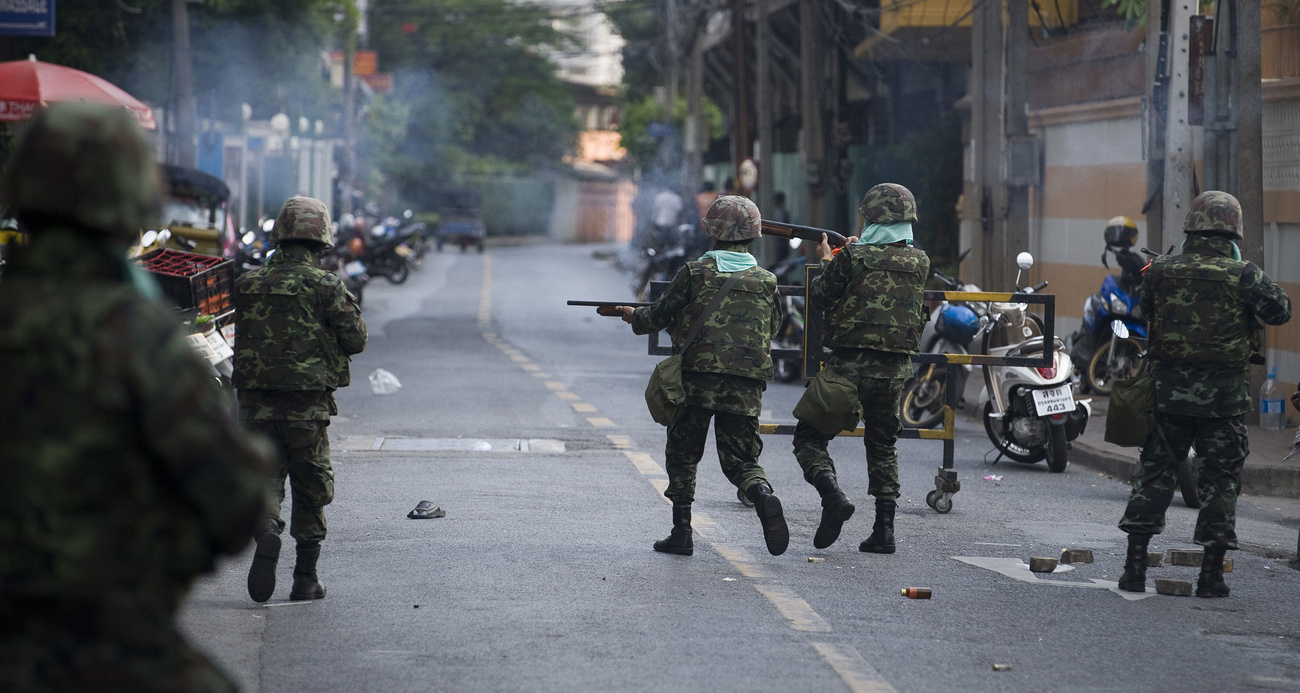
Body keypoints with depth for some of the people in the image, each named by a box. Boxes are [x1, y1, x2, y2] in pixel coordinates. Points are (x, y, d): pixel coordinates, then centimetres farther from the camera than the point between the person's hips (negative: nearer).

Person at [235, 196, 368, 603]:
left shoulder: (248, 284, 4)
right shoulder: (325, 286, -8)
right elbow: (355, 340, -4)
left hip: (256, 400, 2)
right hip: (307, 401, -2)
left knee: (265, 473, 9)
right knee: (311, 486, 10)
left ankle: (266, 528, -22)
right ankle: (306, 578, 13)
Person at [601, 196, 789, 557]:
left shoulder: (695, 273, -2)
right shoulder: (766, 281, 7)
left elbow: (659, 316, 5)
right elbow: (771, 328, 20)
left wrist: (633, 315, 27)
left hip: (698, 376, -2)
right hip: (746, 384, 2)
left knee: (682, 455, 13)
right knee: (740, 458, 10)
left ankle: (682, 533, 9)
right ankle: (763, 496, -22)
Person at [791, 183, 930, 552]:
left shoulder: (852, 257, -10)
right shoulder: (919, 262, 4)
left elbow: (820, 297, 1)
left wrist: (825, 261, 18)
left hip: (848, 366, -5)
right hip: (894, 369, 5)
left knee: (809, 437, 6)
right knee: (883, 445, 19)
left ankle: (833, 495, -19)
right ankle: (884, 530, 12)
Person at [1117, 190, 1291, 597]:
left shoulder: (1161, 271, -1)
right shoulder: (1243, 275, -7)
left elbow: (1144, 311, 11)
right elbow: (1280, 311, -3)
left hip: (1169, 391, 2)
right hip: (1225, 396, -2)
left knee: (1154, 475, 11)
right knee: (1220, 480, 7)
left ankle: (1134, 567, 9)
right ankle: (1211, 574, 6)